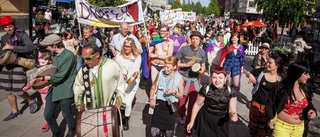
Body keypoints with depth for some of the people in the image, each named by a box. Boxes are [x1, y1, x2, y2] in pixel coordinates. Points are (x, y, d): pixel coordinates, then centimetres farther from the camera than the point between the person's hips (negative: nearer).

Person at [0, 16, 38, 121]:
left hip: (20, 65, -6)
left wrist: (12, 47, -30)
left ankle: (31, 101, 24)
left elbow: (31, 48, -30)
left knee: (17, 90, -7)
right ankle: (15, 111, 30)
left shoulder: (22, 35, -15)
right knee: (9, 91, 12)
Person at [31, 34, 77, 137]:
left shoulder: (69, 55, -18)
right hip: (54, 88, 7)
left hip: (65, 90, -7)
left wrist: (41, 78, -23)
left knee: (66, 114, 9)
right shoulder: (55, 55, 8)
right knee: (48, 114, 7)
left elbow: (60, 76, -22)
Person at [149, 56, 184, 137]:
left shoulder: (179, 78, -5)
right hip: (159, 103, 1)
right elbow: (153, 87, 11)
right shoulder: (160, 74, -1)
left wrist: (174, 92, -17)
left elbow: (181, 95, 1)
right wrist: (151, 99, 0)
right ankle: (161, 130, 29)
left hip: (171, 105, -1)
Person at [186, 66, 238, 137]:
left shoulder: (231, 92, -15)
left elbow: (232, 110, -9)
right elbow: (197, 105, -7)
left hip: (221, 124, 2)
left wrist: (233, 115, -33)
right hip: (205, 122, -1)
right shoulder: (205, 89, -19)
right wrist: (191, 122, 0)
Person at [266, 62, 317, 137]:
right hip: (281, 126, -5)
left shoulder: (305, 89, -2)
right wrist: (270, 118, -23)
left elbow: (309, 104, 14)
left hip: (299, 128, 6)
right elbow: (269, 104, -9)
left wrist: (312, 111, -8)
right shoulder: (280, 88, -16)